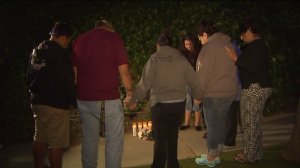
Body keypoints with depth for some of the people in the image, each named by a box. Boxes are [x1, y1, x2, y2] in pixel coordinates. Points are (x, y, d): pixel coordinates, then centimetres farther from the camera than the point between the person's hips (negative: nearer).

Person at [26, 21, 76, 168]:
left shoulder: (36, 52, 10)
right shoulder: (61, 53, -16)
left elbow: (29, 78, 17)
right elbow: (67, 80, -16)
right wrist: (72, 100, -3)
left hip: (36, 101, 9)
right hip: (55, 104, -9)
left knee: (39, 139, 18)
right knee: (56, 143, -1)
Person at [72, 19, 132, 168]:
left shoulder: (79, 40, 12)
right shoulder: (114, 37, -1)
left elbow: (74, 71, 12)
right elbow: (123, 70, -8)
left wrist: (75, 94, 18)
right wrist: (129, 93, 1)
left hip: (85, 99, 5)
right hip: (109, 99, -4)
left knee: (89, 140, 14)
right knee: (114, 141, 6)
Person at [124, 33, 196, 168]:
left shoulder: (154, 59, -5)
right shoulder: (181, 59, 2)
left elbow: (145, 83, -11)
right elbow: (193, 80, 4)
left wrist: (133, 99, -2)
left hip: (160, 104, -3)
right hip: (179, 103, 3)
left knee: (160, 139, 6)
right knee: (173, 137, 19)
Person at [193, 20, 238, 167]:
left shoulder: (209, 47, -14)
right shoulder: (228, 44, 10)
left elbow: (202, 74, -16)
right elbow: (231, 69, 13)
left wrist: (198, 95, -8)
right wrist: (229, 86, 17)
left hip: (213, 93, -8)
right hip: (230, 91, 8)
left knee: (212, 125, 2)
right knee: (220, 122, 16)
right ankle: (217, 154, 26)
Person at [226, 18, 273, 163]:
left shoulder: (256, 45, -15)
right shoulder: (258, 45, 17)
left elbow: (257, 68, -25)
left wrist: (236, 59, -25)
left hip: (254, 89, -11)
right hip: (258, 88, 11)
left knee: (249, 123, -2)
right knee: (254, 122, 17)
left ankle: (250, 156, 9)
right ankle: (256, 153, 27)